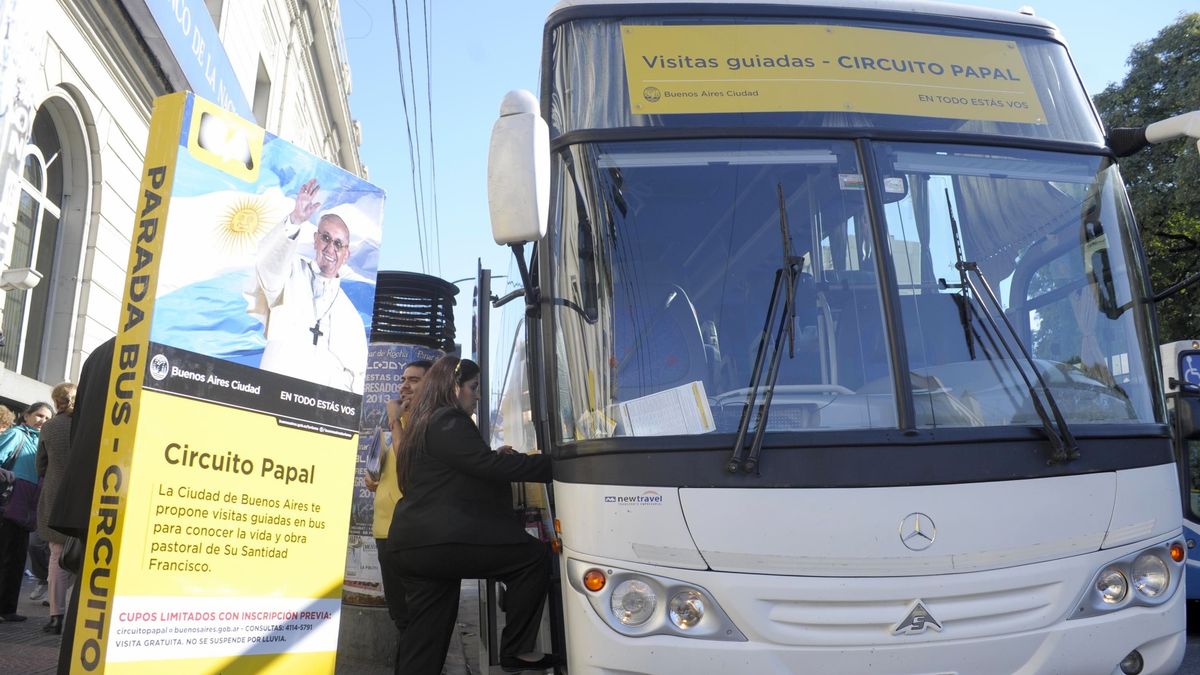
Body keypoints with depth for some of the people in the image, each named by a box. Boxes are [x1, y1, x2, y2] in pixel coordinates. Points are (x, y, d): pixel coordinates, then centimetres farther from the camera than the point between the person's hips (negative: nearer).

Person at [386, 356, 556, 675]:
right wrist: (553, 464, -13)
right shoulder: (448, 422, -9)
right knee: (534, 556, -5)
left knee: (425, 637, 12)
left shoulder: (424, 424, 23)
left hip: (413, 546, 11)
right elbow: (490, 466, -18)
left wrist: (495, 456, 20)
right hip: (438, 541, -11)